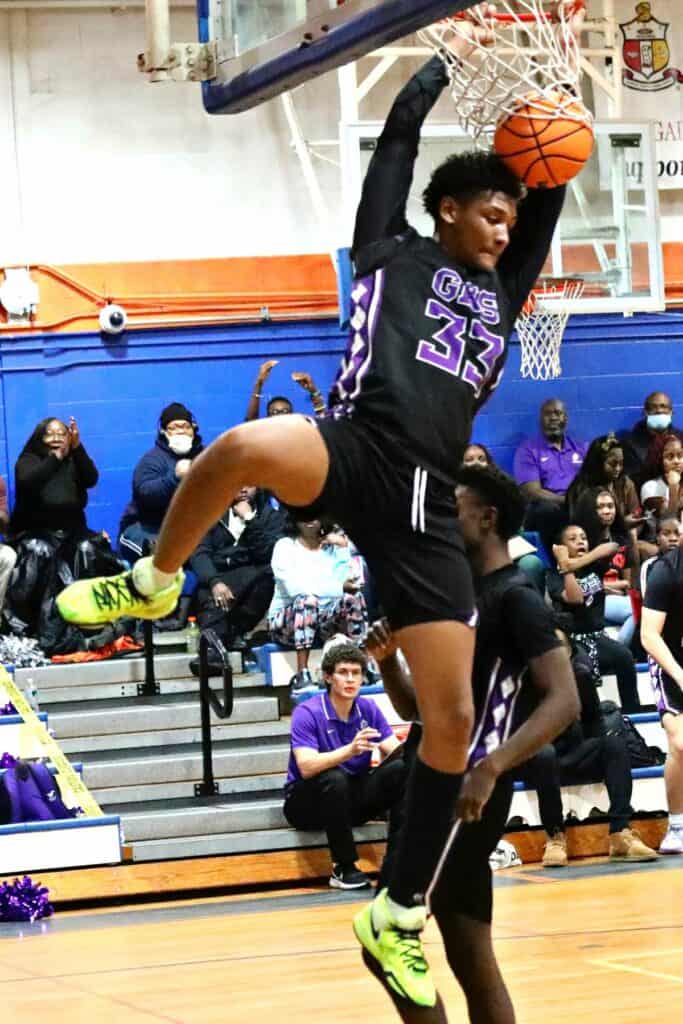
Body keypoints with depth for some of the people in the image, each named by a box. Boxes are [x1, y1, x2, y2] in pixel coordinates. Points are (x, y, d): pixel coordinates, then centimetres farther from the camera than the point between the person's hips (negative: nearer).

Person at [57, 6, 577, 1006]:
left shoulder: (499, 293, 27)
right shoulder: (393, 250, 15)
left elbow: (550, 202, 37)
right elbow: (399, 131, 14)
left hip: (424, 504, 5)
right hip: (357, 451, -5)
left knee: (452, 717, -2)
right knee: (239, 448, -40)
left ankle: (402, 920, 11)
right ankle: (153, 583, -9)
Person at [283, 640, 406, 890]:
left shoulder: (368, 709, 0)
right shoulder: (307, 713, -17)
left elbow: (395, 751, -6)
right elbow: (306, 767, -30)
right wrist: (350, 750, -45)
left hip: (352, 797, 5)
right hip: (308, 801, -5)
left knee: (401, 770, -19)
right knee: (335, 778, -37)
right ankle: (343, 867, -26)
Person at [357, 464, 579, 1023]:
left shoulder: (516, 599, -10)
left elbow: (563, 700, -21)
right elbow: (416, 707, 22)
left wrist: (490, 769, -30)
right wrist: (388, 658, 3)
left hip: (465, 793, -9)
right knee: (470, 962, 10)